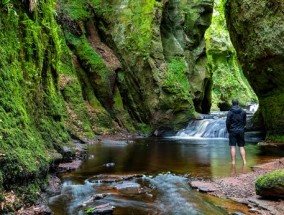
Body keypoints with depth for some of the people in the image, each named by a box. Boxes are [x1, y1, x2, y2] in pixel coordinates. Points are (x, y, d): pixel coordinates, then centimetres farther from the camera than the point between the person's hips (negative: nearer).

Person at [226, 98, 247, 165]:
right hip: (241, 131, 3)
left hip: (233, 131, -2)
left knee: (233, 147, -1)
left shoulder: (230, 112, -6)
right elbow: (245, 122, 8)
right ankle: (244, 161, 2)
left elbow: (227, 123, -5)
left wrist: (228, 130, 10)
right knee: (241, 147, 6)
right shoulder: (243, 112, 2)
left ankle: (233, 162, -3)